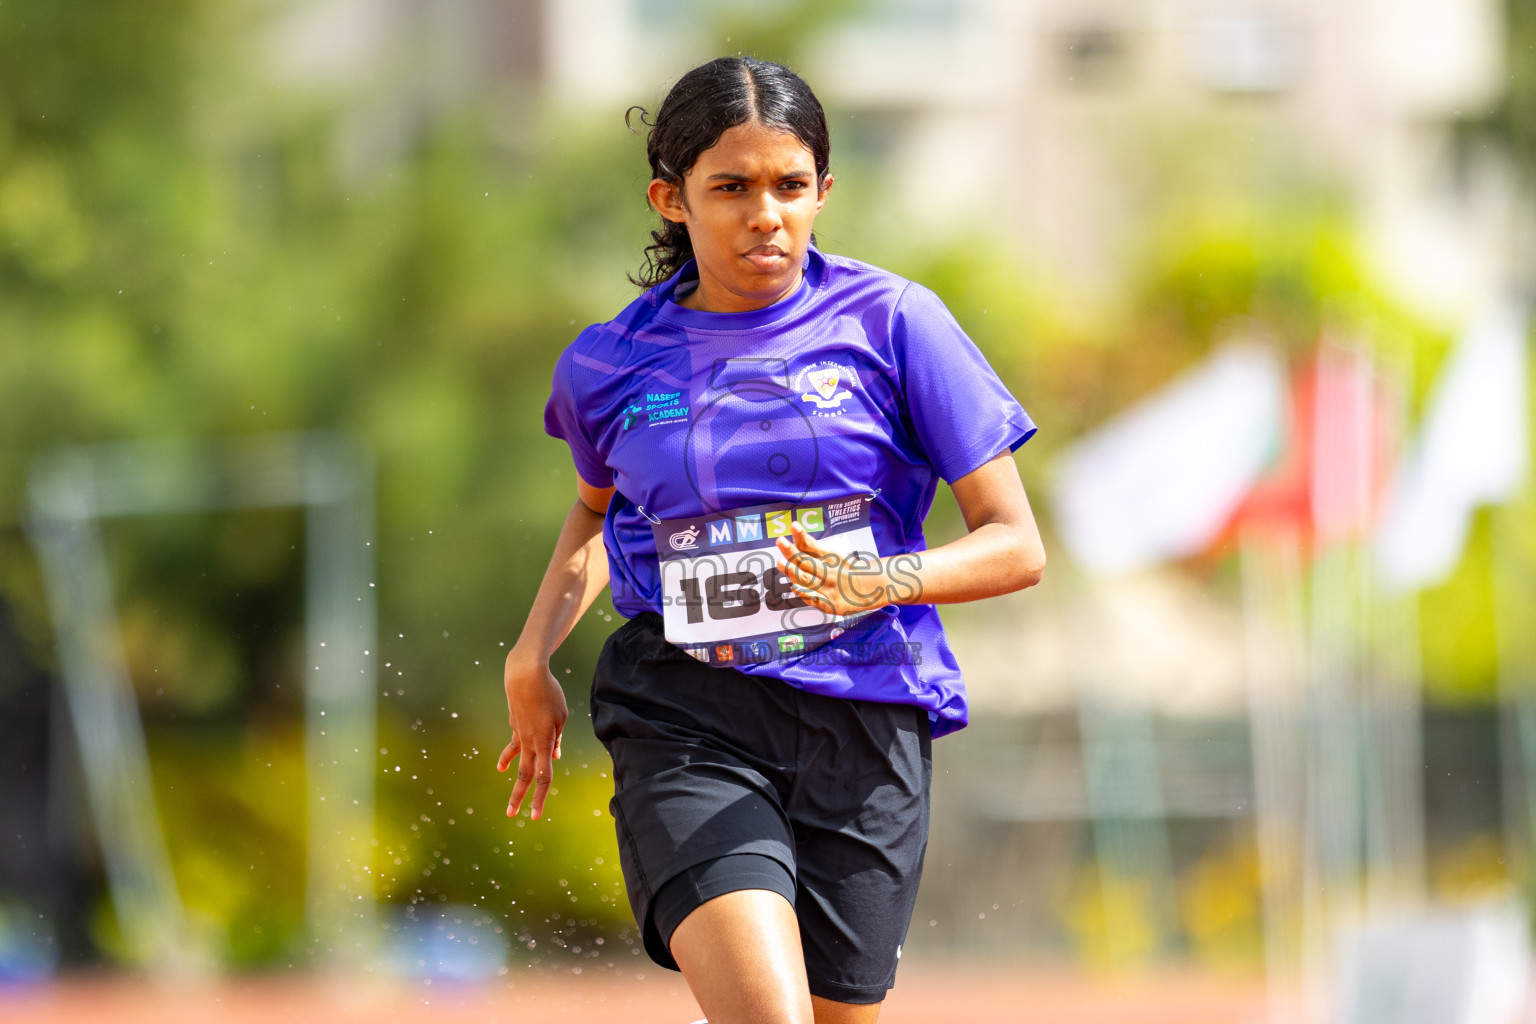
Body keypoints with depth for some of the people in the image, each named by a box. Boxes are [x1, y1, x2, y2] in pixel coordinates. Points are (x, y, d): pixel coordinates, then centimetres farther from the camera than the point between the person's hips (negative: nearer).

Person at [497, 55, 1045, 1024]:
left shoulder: (892, 323, -1)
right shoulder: (612, 364, 6)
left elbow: (1017, 546, -1)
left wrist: (877, 583, -19)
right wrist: (532, 655, 18)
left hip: (864, 724, 0)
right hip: (688, 722, 0)